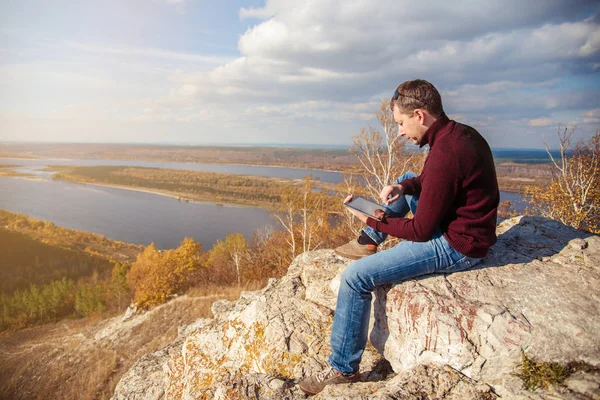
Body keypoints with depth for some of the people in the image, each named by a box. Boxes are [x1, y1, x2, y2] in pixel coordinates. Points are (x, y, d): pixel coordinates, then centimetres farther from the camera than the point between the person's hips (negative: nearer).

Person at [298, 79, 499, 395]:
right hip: (465, 229, 10)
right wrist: (404, 187, -1)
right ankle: (369, 242, 23)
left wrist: (373, 220, -10)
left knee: (355, 278, -13)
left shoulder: (444, 155, -28)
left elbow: (420, 231, -22)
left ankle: (343, 369, 3)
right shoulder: (462, 133, 1)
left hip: (455, 248, -10)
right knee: (407, 179, 25)